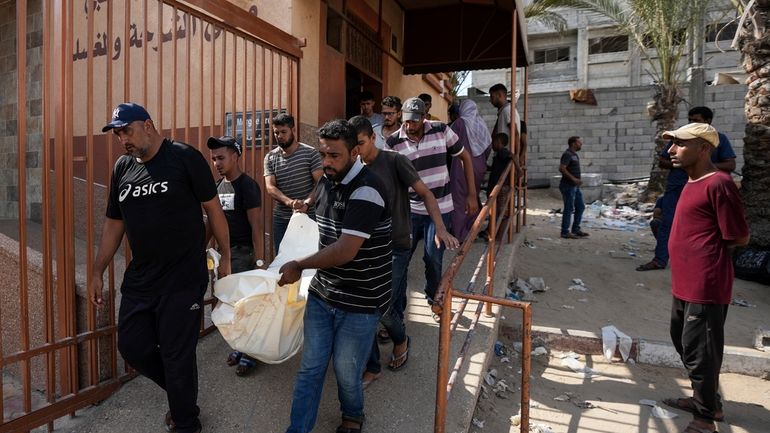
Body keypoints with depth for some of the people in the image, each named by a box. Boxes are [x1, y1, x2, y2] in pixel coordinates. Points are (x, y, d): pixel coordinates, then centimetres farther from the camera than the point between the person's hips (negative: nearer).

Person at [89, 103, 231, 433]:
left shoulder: (185, 158, -9)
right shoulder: (122, 168, 9)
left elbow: (213, 208, -6)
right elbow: (113, 224, 15)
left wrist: (225, 257, -5)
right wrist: (97, 273, 16)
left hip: (183, 281, -6)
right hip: (139, 279, 6)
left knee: (176, 356, 3)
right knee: (132, 347, 12)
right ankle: (181, 392, 39)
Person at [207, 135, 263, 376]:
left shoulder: (247, 186, -13)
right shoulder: (218, 186, 9)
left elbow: (255, 226, -15)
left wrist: (259, 258, -16)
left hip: (243, 252, -7)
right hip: (224, 251, 7)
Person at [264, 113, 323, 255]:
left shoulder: (310, 153, -5)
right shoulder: (270, 158, 3)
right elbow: (270, 187, -7)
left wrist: (306, 204, -25)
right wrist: (289, 202, -26)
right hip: (281, 219, 3)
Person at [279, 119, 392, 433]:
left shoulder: (366, 190, -22)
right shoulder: (326, 182, 5)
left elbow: (345, 251, -26)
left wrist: (299, 265, -14)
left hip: (360, 301, -6)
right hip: (322, 293, 6)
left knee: (346, 373, 11)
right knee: (310, 368, 11)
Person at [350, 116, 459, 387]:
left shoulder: (394, 162, -10)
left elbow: (425, 193, -9)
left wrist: (440, 228, -23)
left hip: (395, 247, -5)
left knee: (382, 307, -9)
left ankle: (401, 339, 26)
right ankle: (372, 368, 23)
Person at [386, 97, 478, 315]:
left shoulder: (441, 131, -8)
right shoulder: (393, 143, -8)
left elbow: (465, 157, 3)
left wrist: (472, 195, 0)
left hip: (439, 208, 0)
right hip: (410, 209, 1)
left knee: (433, 257, 6)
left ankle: (434, 298, 31)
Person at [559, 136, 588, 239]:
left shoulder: (574, 154, 16)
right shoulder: (567, 154, -14)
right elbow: (561, 169, -25)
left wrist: (577, 180, 16)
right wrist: (573, 178, -24)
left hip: (575, 186, 10)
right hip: (568, 186, -10)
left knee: (580, 207, 12)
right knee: (569, 209, -4)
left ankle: (576, 229, 20)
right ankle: (565, 232, 4)